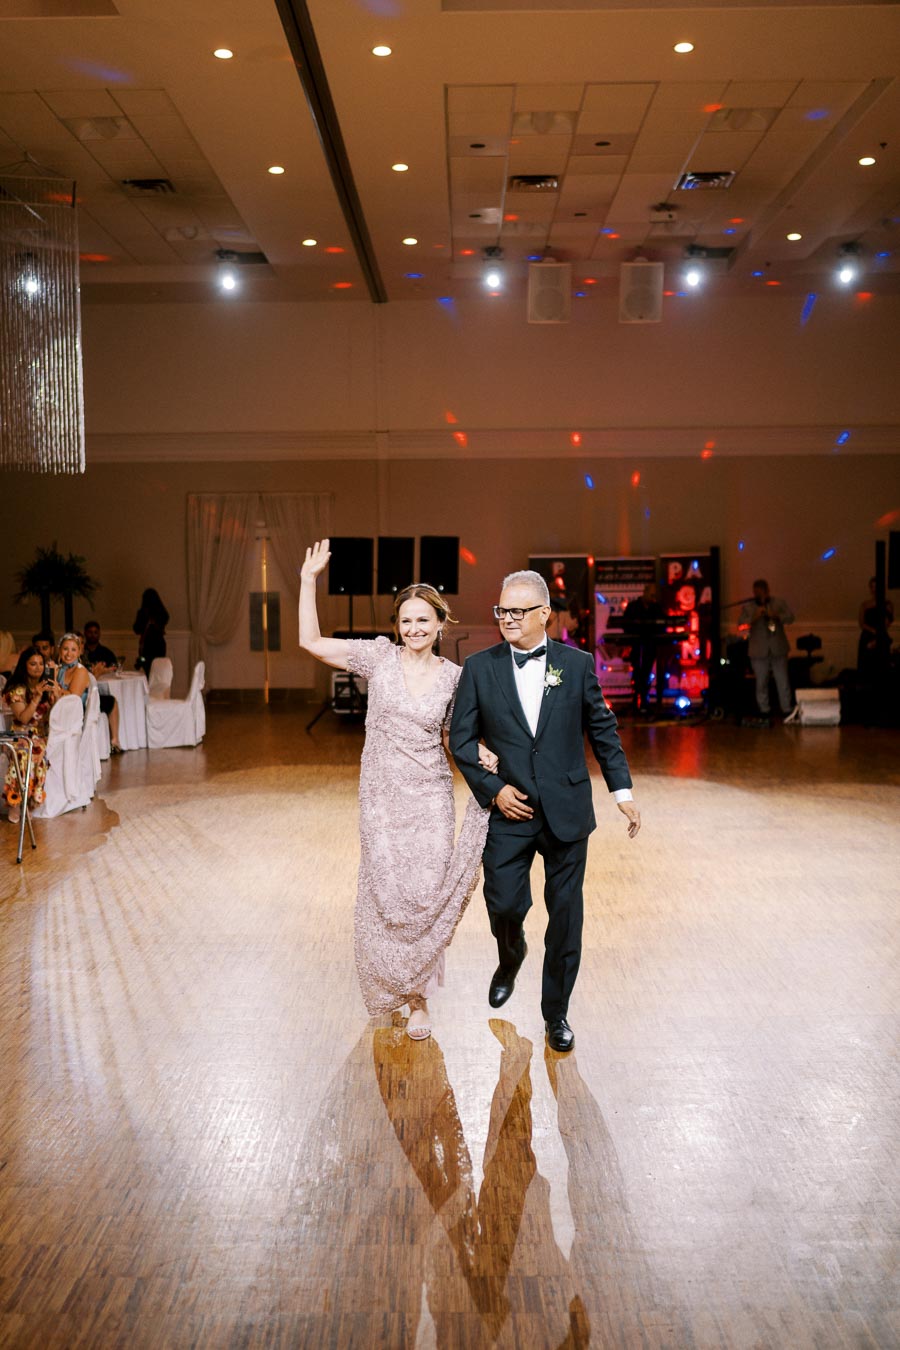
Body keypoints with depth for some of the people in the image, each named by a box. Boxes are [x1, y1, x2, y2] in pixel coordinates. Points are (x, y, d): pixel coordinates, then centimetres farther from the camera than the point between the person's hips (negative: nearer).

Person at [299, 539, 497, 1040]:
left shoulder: (455, 677, 0)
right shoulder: (381, 656, -3)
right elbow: (311, 641, -6)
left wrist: (481, 753, -8)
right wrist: (309, 580, -12)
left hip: (430, 800, 0)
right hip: (381, 798, 0)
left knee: (426, 895, 0)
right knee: (386, 895, 7)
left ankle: (418, 997, 22)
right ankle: (392, 985, 34)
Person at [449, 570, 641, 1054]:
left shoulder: (577, 664, -1)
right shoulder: (480, 667, -1)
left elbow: (602, 730, 8)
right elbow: (461, 740, 2)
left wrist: (622, 792, 5)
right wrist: (492, 789, -8)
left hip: (566, 811, 0)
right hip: (509, 809, 0)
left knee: (565, 916, 6)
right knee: (504, 905, 2)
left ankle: (556, 1012, 25)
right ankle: (510, 959, 40)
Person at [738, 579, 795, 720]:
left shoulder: (779, 603, 9)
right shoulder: (748, 607, 7)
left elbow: (790, 617, -1)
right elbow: (741, 624, -4)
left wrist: (776, 616, -19)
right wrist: (754, 617, -20)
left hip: (778, 649, 0)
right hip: (758, 650, 0)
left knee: (783, 681, 0)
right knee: (761, 682, 3)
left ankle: (786, 710, 6)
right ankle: (764, 711, 11)